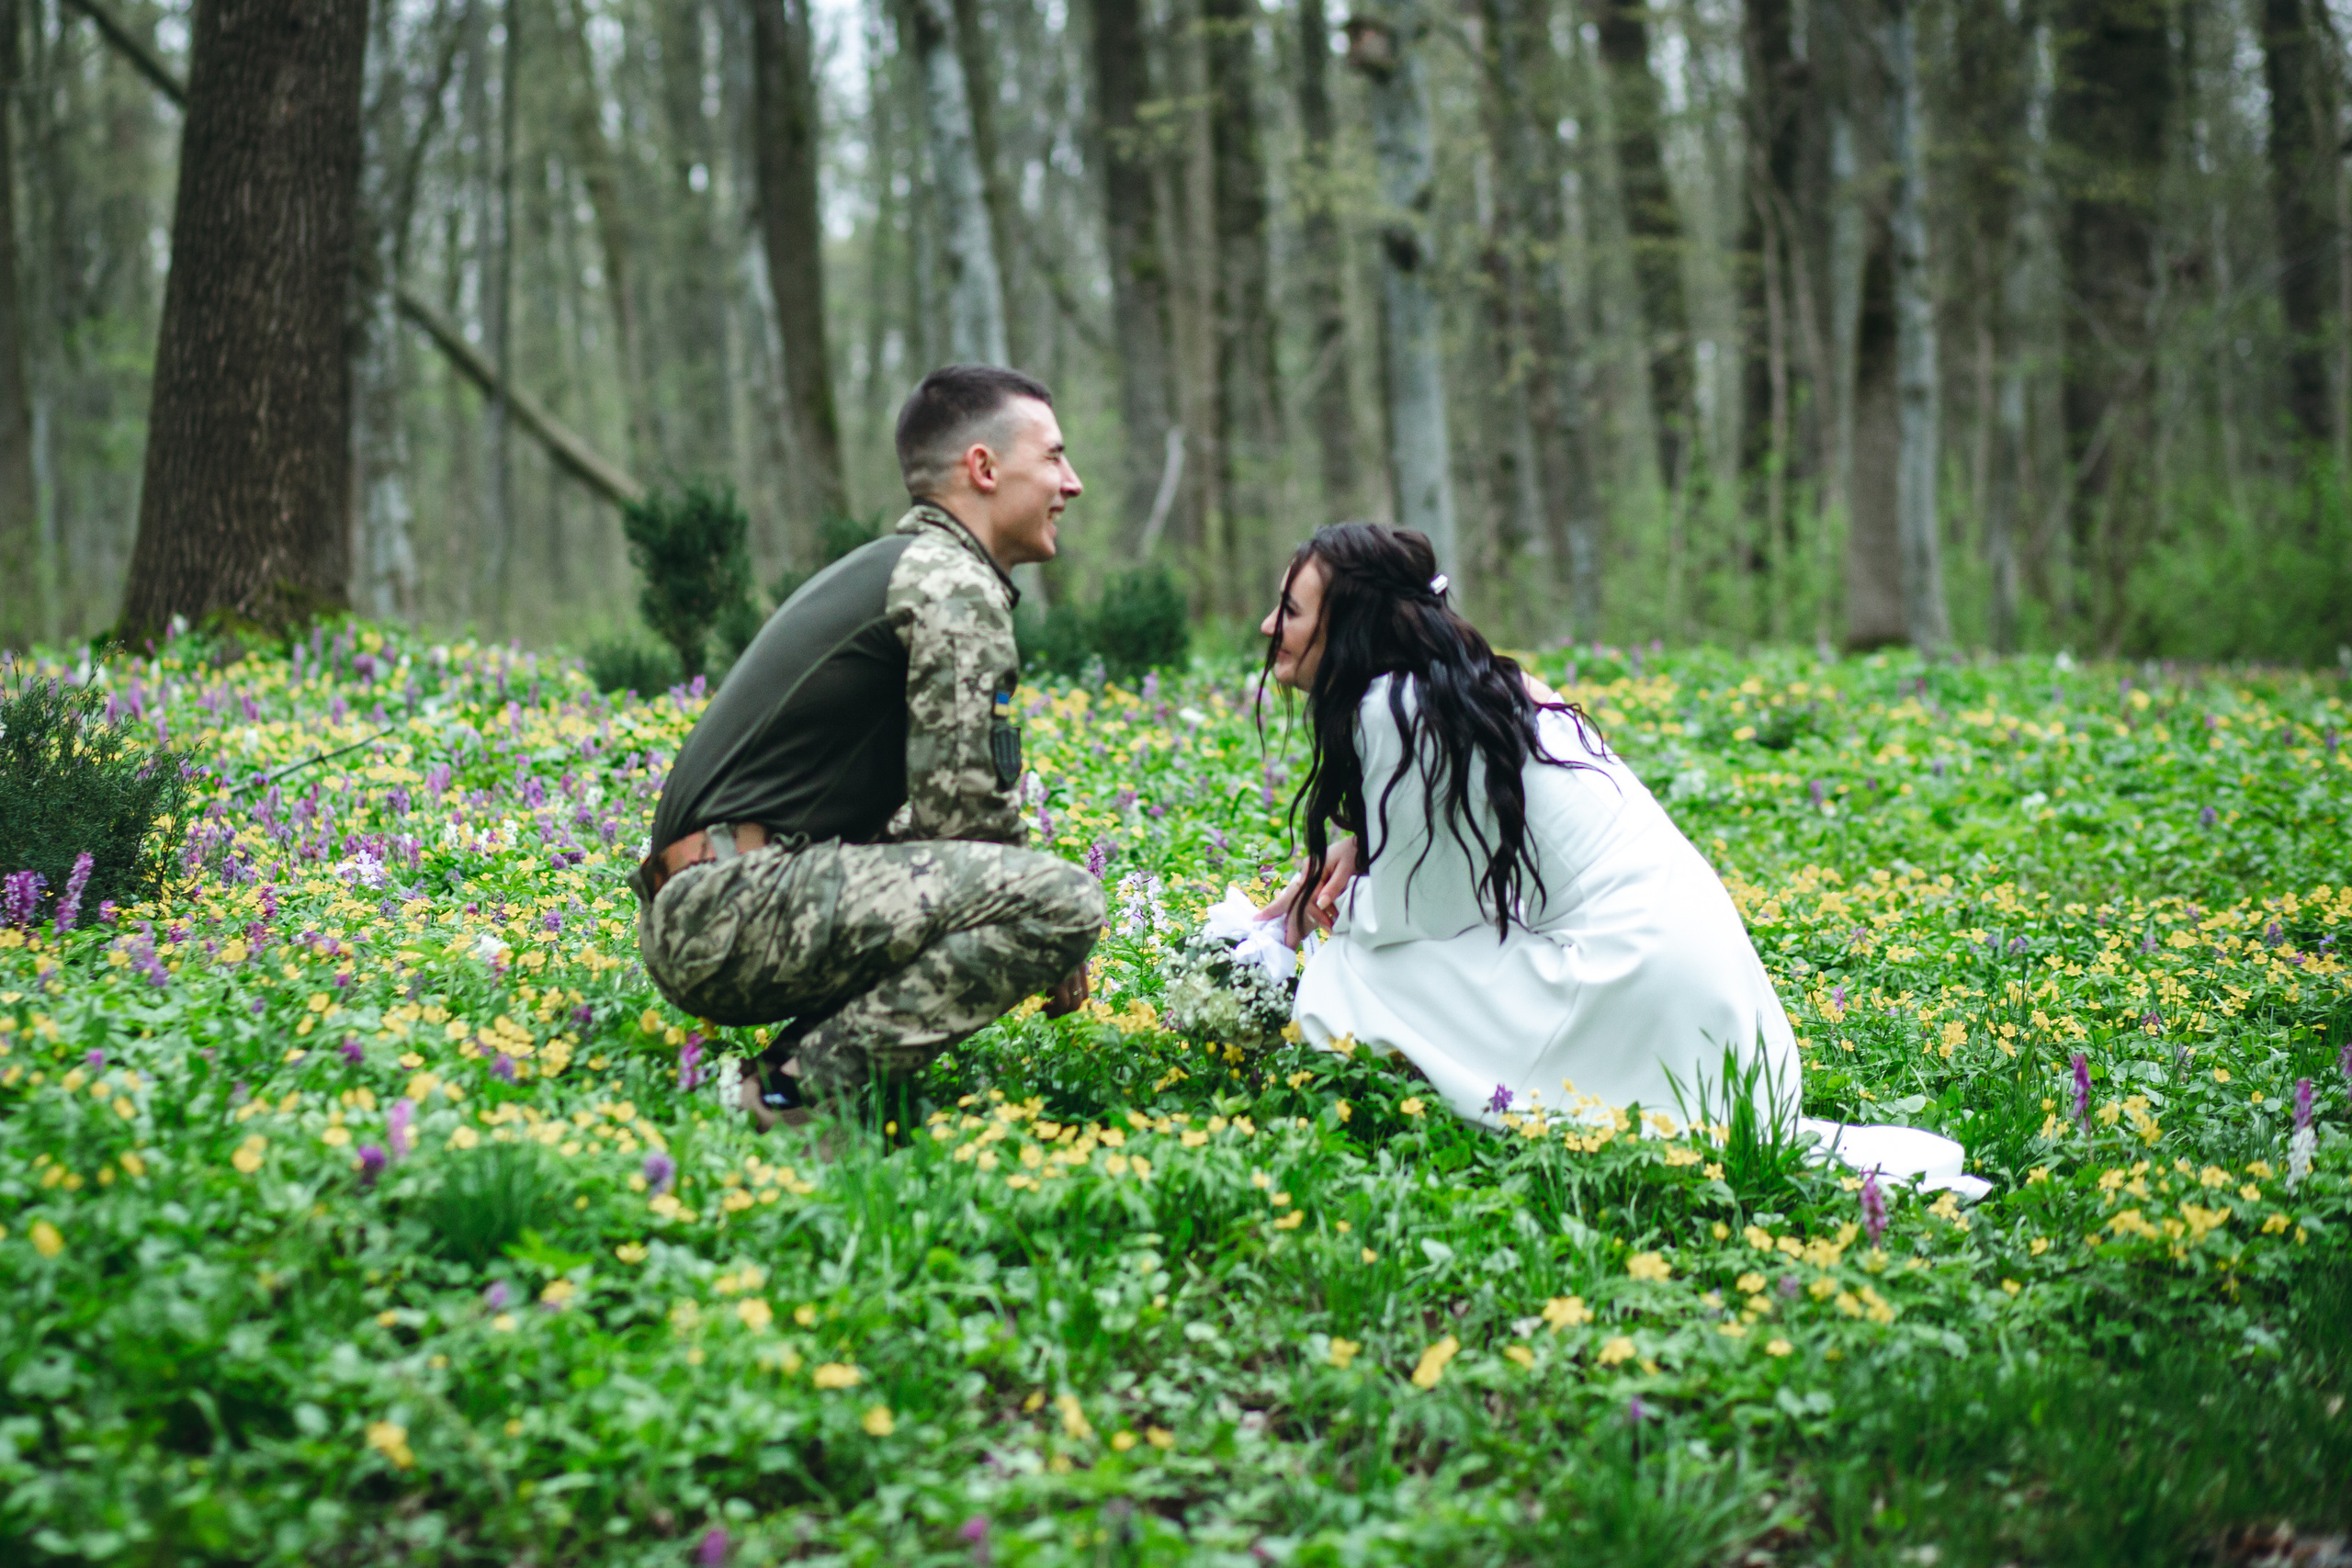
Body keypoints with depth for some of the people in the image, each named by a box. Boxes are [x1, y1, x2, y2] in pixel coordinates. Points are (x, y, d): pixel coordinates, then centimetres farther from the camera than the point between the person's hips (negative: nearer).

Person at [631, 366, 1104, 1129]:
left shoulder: (887, 567, 25)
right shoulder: (953, 584, -6)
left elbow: (924, 808, 29)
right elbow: (963, 810, -12)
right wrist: (1048, 943, 4)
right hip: (737, 906, -10)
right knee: (1062, 899, -19)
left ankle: (797, 1060, 9)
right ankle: (805, 1086, -17)